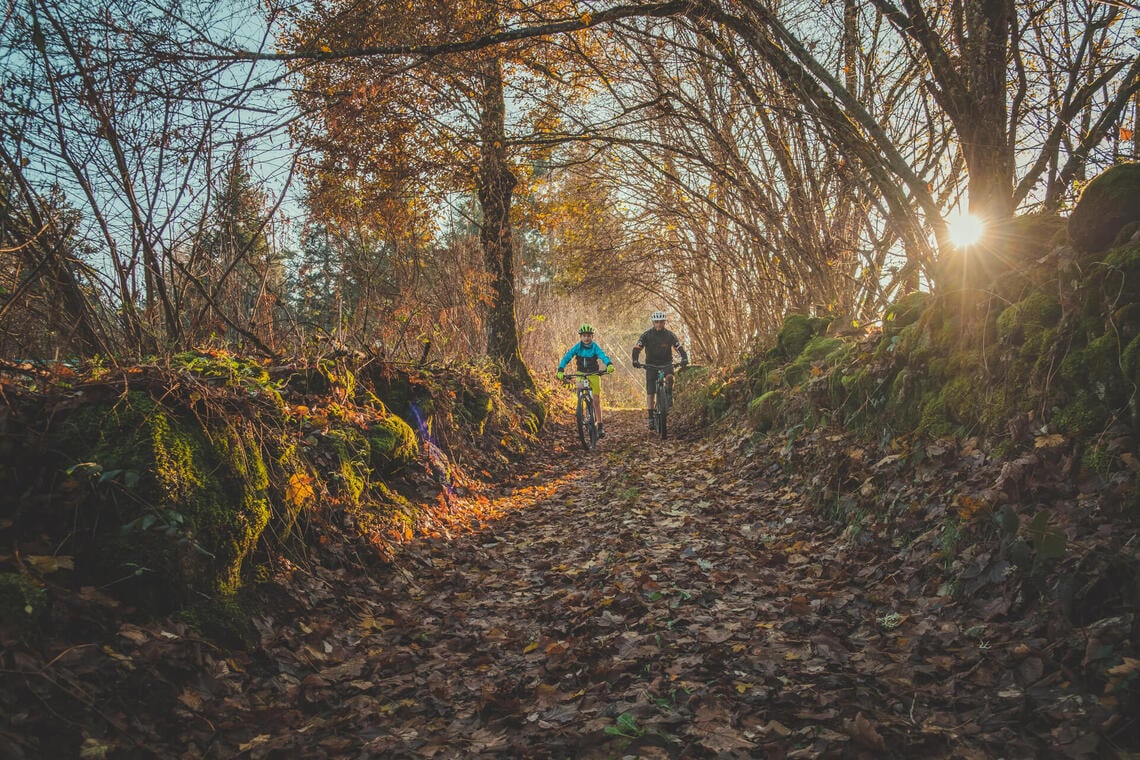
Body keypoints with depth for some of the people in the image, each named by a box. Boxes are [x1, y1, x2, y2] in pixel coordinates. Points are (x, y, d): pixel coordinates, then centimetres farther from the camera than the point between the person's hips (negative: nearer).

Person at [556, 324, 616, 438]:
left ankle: (600, 427, 2)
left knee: (596, 401, -5)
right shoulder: (577, 347, -12)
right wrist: (560, 370, -36)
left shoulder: (595, 347, -15)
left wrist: (609, 364, -53)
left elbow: (603, 356, -31)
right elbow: (566, 357, -20)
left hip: (594, 375, -1)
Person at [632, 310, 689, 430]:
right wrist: (635, 360, -35)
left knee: (669, 377, -33)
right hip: (651, 364, 0)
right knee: (650, 392, -5)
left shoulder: (669, 334, -6)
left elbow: (679, 347, -12)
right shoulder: (646, 335, -10)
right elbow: (637, 348, -17)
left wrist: (684, 358, -31)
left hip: (666, 363, 0)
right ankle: (651, 417, 3)